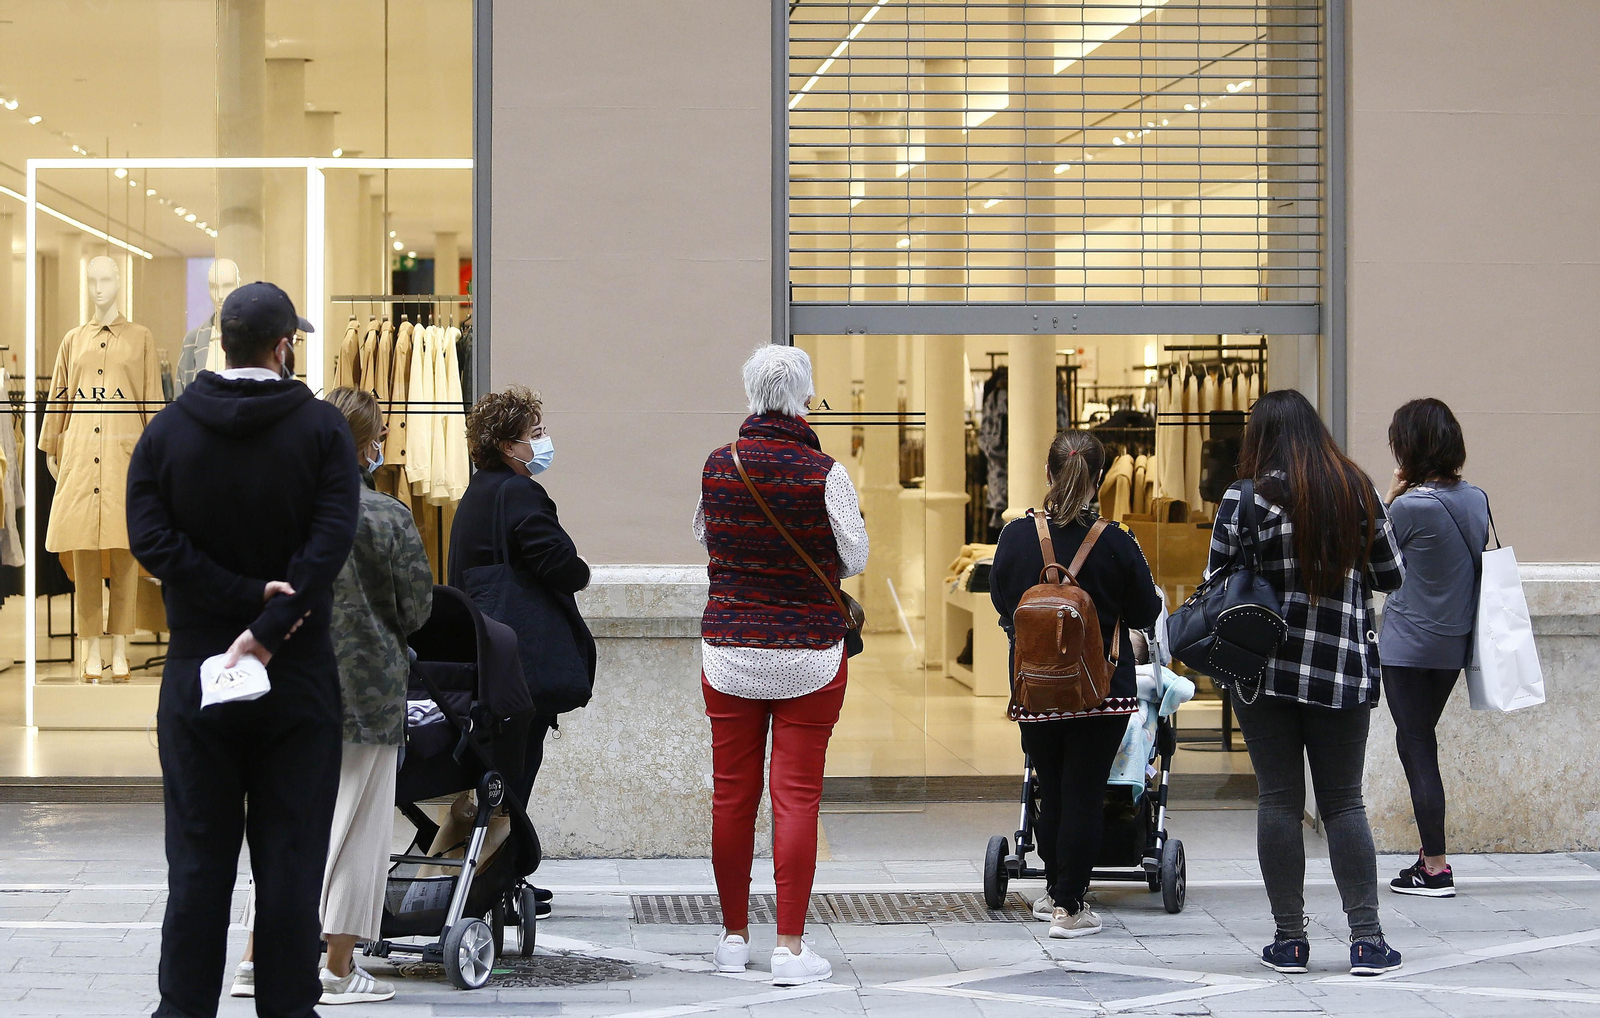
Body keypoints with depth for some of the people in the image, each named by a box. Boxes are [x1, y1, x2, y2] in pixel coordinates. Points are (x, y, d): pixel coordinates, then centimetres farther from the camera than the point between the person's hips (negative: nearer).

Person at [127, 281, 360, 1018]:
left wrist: (244, 594, -11)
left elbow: (150, 538, -8)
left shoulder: (168, 429, 2)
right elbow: (331, 542, -16)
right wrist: (270, 625, -19)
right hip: (297, 676, -2)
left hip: (196, 676, 2)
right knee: (290, 859, 4)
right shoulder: (321, 428, -4)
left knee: (199, 856, 7)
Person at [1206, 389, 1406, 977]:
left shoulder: (1245, 499, -6)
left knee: (1279, 800, 4)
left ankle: (1289, 939, 6)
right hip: (1343, 669, 2)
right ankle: (1366, 938, 0)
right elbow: (1392, 577, 9)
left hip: (1265, 665, -2)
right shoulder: (1357, 492, 3)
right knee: (1343, 801, 7)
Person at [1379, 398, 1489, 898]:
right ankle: (1431, 853, 20)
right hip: (1455, 645, 7)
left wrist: (1391, 496, -4)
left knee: (1416, 749, 0)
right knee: (1420, 744, 18)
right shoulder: (1477, 500, 1)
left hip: (1409, 646, -7)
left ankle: (1435, 867, 2)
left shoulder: (1409, 506, -19)